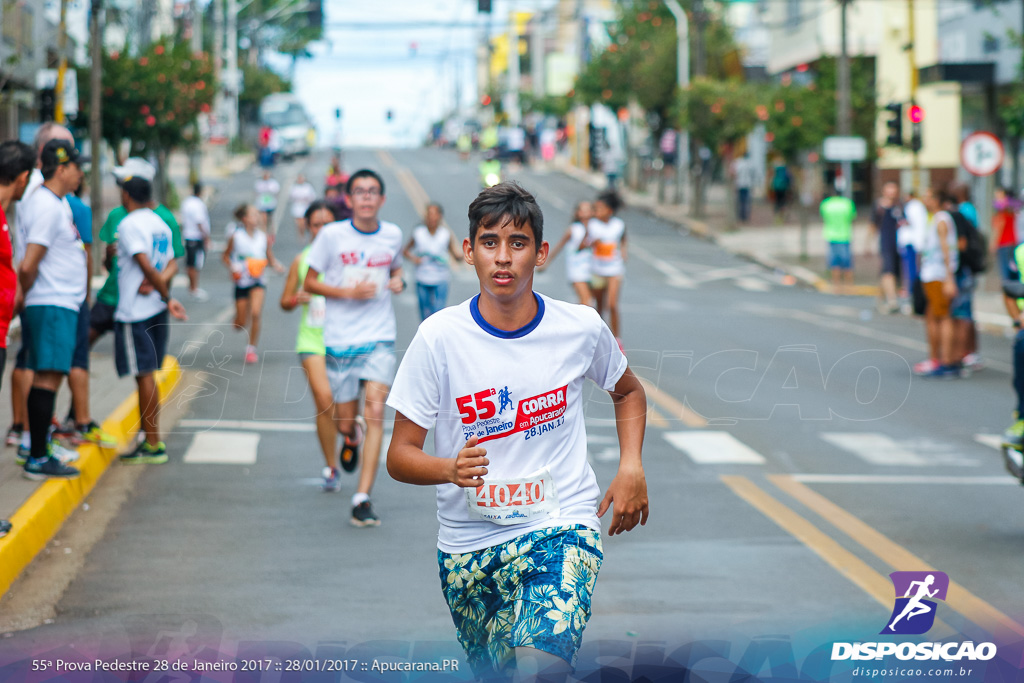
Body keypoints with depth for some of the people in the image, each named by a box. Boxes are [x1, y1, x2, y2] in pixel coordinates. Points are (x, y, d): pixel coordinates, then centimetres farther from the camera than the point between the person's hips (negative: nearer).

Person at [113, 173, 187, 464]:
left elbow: (145, 265, -21)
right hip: (156, 310, 8)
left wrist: (167, 298, -15)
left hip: (133, 312, -8)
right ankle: (150, 438, 19)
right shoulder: (161, 225, 14)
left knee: (143, 374, -6)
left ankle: (153, 446, -4)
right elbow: (172, 264, 9)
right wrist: (158, 281, -9)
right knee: (147, 375, 14)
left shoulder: (129, 225, -13)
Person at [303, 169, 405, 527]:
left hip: (379, 339, 1)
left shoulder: (392, 235, 4)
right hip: (339, 339, -1)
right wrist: (349, 291, -14)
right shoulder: (332, 235, -4)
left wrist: (398, 281, 1)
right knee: (346, 422, 5)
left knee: (375, 411, -16)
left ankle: (363, 498, -15)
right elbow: (309, 283, 0)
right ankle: (352, 435, 46)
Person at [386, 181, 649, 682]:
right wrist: (449, 468, -28)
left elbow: (628, 392, 19)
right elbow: (399, 456, -6)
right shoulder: (439, 336, -8)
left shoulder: (581, 327, -4)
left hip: (562, 526, -1)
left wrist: (631, 467, 2)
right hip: (469, 541, 2)